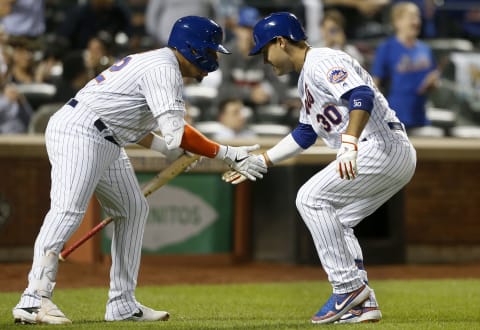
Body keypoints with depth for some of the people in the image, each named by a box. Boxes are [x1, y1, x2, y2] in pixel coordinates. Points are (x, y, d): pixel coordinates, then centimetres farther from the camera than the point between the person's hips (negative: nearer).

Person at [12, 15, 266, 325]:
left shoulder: (151, 63, 20)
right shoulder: (163, 69, -13)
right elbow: (176, 133, -22)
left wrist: (169, 149, 14)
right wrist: (227, 154, -19)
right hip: (79, 133, -11)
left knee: (134, 209, 14)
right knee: (68, 210, -21)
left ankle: (123, 304, 15)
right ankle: (35, 299, -30)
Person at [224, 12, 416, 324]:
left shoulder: (323, 62, -10)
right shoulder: (306, 77, 22)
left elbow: (362, 96, -28)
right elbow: (305, 134, 33)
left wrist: (349, 145, -41)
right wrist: (259, 160, 33)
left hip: (383, 146, -10)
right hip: (397, 158, 10)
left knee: (312, 198, -12)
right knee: (335, 222, 14)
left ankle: (349, 286, -12)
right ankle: (363, 303, 10)